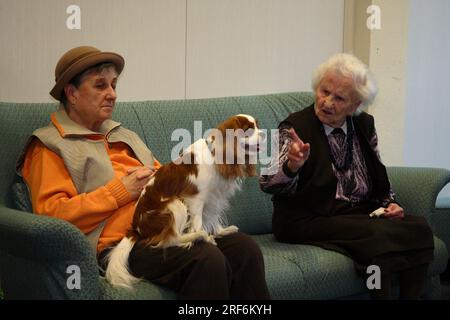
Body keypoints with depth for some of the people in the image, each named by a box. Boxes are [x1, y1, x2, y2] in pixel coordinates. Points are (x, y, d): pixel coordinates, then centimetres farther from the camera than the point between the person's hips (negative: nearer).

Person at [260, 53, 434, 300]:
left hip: (360, 214, 6)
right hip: (309, 221, -6)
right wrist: (292, 166, -41)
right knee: (377, 235, -31)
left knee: (418, 228, -19)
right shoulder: (296, 127, -8)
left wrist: (390, 204, 2)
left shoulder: (364, 126, 9)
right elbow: (268, 184, -20)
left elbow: (379, 178, 22)